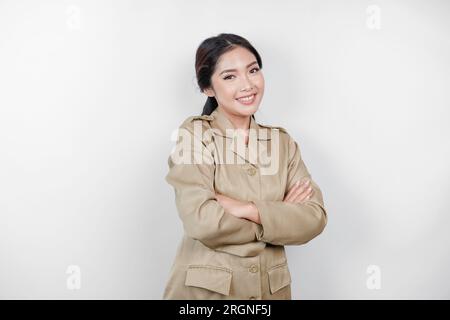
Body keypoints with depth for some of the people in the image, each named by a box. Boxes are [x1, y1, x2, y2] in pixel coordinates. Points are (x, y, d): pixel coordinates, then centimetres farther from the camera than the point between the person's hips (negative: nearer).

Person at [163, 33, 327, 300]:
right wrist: (279, 216, -13)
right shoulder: (194, 133, -9)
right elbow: (202, 222, -21)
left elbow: (315, 217, -8)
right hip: (204, 289, -3)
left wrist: (248, 209, -20)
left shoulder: (282, 141, 3)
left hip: (271, 289, 4)